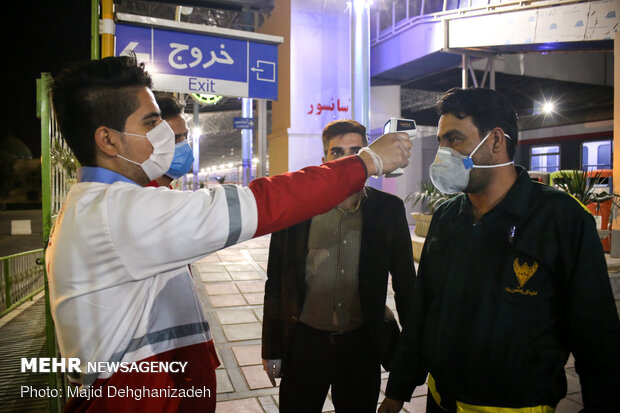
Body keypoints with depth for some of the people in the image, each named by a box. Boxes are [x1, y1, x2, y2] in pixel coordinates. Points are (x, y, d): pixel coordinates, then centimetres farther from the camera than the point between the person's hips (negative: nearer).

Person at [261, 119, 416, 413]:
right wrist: (271, 349, 1)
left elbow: (405, 281, 5)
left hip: (362, 345, 1)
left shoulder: (389, 210, -3)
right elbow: (276, 283, -1)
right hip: (304, 343, 0)